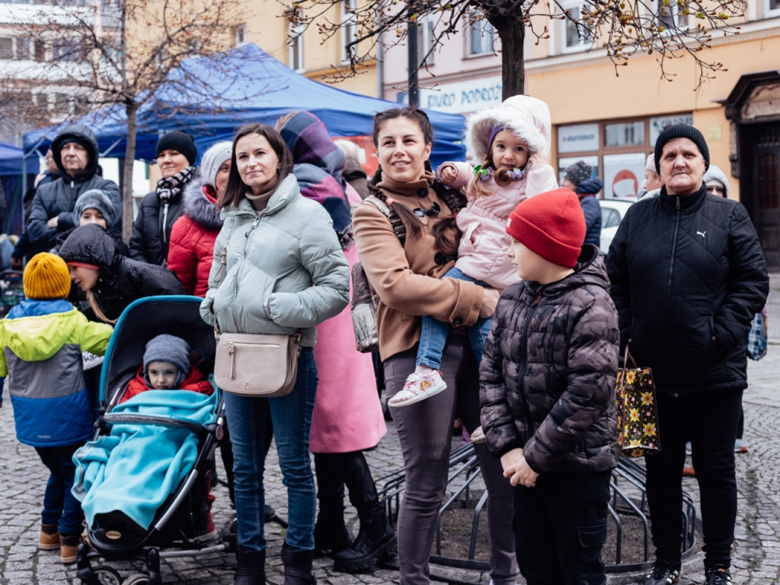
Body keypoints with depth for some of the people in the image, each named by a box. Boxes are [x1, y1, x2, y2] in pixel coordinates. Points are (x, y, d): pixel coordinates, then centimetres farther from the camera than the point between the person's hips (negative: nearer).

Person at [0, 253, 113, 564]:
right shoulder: (70, 320, -10)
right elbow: (106, 339, -2)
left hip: (29, 419, 5)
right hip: (66, 418, -5)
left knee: (58, 472, 23)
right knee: (74, 476, 8)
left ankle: (48, 531, 29)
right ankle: (70, 541, 9)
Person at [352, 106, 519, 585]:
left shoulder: (449, 195, 16)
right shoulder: (374, 212, 1)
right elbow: (394, 285, -14)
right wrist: (476, 299, -15)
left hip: (475, 341, 5)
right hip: (417, 350, -5)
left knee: (505, 467, 8)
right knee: (427, 486, 1)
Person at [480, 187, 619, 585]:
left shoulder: (590, 305, -15)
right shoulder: (511, 301, 6)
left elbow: (588, 393, -21)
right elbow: (491, 374, 5)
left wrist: (537, 457, -17)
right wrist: (507, 447, -6)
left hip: (579, 466, -6)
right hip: (525, 464, 6)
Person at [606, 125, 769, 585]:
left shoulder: (729, 215, 1)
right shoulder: (638, 218, 9)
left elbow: (753, 281, -3)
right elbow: (616, 281, 10)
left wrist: (722, 332, -13)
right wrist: (625, 335, -2)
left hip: (716, 373, -2)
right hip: (652, 371, 3)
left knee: (716, 470, 8)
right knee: (661, 470, 12)